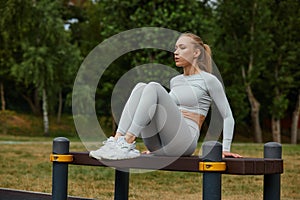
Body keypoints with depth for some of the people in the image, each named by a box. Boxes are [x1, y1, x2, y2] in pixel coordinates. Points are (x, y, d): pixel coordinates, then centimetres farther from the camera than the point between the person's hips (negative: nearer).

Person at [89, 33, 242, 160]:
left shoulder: (208, 80, 4)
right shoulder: (175, 81, 23)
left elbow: (227, 117, 6)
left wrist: (225, 149, -3)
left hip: (184, 141, -6)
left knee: (154, 87, -23)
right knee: (140, 87, -12)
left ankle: (127, 143, -34)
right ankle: (116, 140, -28)